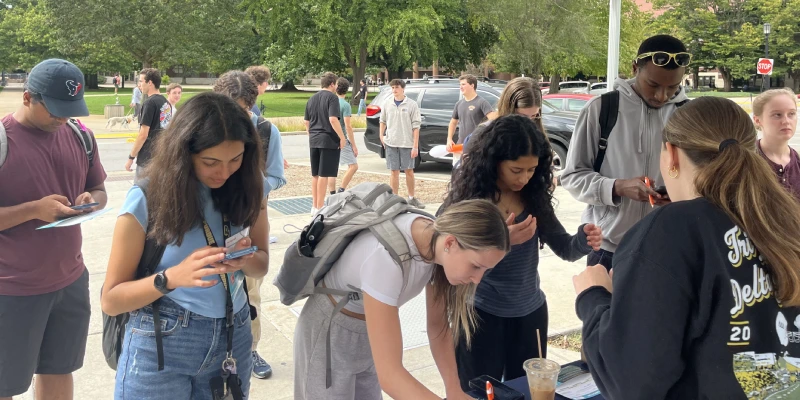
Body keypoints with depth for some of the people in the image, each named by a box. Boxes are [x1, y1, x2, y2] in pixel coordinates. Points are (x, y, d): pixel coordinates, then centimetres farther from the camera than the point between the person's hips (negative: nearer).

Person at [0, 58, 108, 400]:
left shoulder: (79, 135, 3)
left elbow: (98, 189, 12)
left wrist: (92, 201, -9)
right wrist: (34, 209, -25)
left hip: (71, 281, 5)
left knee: (59, 371, 20)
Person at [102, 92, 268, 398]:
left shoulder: (247, 190, -5)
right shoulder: (147, 200, -13)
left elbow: (262, 263, 7)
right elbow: (111, 300, -9)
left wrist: (245, 260, -16)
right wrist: (171, 277, -26)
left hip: (232, 338, 3)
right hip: (160, 345, -3)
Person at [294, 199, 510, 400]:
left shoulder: (436, 234, -18)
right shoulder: (387, 259, -40)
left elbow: (438, 325, -5)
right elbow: (389, 375, -39)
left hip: (370, 328, 6)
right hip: (332, 331, -6)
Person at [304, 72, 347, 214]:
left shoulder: (312, 98, 14)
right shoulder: (332, 97, -9)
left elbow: (306, 121, 17)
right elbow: (333, 119, -20)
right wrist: (342, 137, -14)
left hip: (314, 140, 7)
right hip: (328, 140, -7)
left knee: (315, 174, 13)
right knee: (323, 175, -4)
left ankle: (314, 206, 19)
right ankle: (319, 208, -2)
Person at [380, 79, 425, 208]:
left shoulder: (411, 104, -4)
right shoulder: (388, 103, 6)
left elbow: (416, 126, -6)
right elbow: (383, 120, 18)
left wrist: (415, 146, -10)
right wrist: (381, 135, 4)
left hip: (407, 144, -2)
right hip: (391, 143, 2)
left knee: (409, 171, 7)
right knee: (394, 172, 6)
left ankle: (411, 198, 21)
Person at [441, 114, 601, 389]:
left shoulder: (535, 196, -4)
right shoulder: (468, 198, -16)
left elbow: (564, 248, -2)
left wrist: (584, 240, -23)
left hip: (531, 312, 4)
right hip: (482, 314, -4)